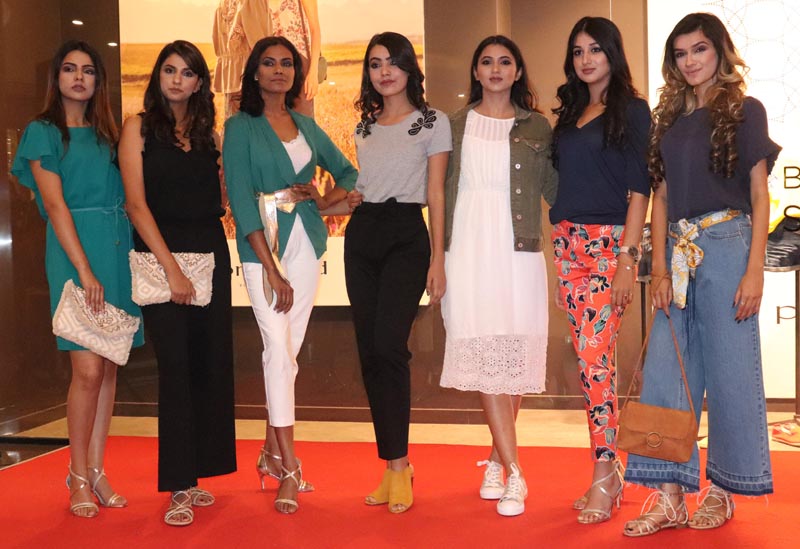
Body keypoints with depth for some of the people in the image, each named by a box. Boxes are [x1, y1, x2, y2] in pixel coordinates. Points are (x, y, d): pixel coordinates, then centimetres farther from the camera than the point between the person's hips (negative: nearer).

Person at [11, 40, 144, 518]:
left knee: (110, 366, 4)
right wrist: (85, 270, -15)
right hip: (75, 250, -5)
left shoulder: (105, 133, 18)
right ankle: (79, 478, 5)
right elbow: (55, 203, -7)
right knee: (88, 369, -9)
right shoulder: (44, 132, 2)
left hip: (117, 248, 5)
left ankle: (97, 470, 12)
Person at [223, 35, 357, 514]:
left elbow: (348, 173, 23)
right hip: (263, 244, -4)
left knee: (288, 350, 6)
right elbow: (241, 200, -8)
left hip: (306, 244, 4)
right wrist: (272, 269, -15)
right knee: (279, 348, -10)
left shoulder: (307, 126, 13)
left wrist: (325, 200, 1)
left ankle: (272, 452, 19)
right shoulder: (241, 127, 0)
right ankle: (290, 470, -5)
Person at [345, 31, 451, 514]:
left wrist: (438, 262, -8)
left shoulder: (433, 122, 2)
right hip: (361, 237, 5)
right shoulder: (364, 127, 16)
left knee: (388, 347, -17)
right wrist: (348, 197, 2)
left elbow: (436, 195, -3)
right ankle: (393, 464, 12)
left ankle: (398, 464, -6)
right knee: (369, 353, 2)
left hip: (406, 237, -5)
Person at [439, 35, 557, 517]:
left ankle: (497, 459, 19)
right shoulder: (455, 126, 11)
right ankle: (514, 473, -3)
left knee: (514, 358, 1)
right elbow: (440, 191, 11)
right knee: (484, 356, -6)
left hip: (518, 252, 0)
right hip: (468, 251, 0)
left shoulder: (536, 127, 9)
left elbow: (555, 188, 10)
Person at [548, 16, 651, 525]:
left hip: (608, 243, -6)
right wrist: (561, 254, 14)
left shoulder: (632, 110, -1)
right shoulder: (569, 113, 17)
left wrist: (628, 258, -15)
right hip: (568, 244, 6)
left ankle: (603, 480, -2)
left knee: (595, 358, -11)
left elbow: (639, 188, -7)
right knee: (591, 359, 6)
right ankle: (611, 472, 15)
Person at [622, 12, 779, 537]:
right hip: (678, 251, 5)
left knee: (729, 369, 2)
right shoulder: (670, 118, 14)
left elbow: (759, 196, -1)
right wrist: (660, 268, 0)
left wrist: (755, 270, -10)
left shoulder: (744, 110, 2)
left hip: (726, 244, -4)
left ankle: (723, 489, 17)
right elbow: (661, 197, 10)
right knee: (666, 371, 1)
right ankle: (670, 497, 7)